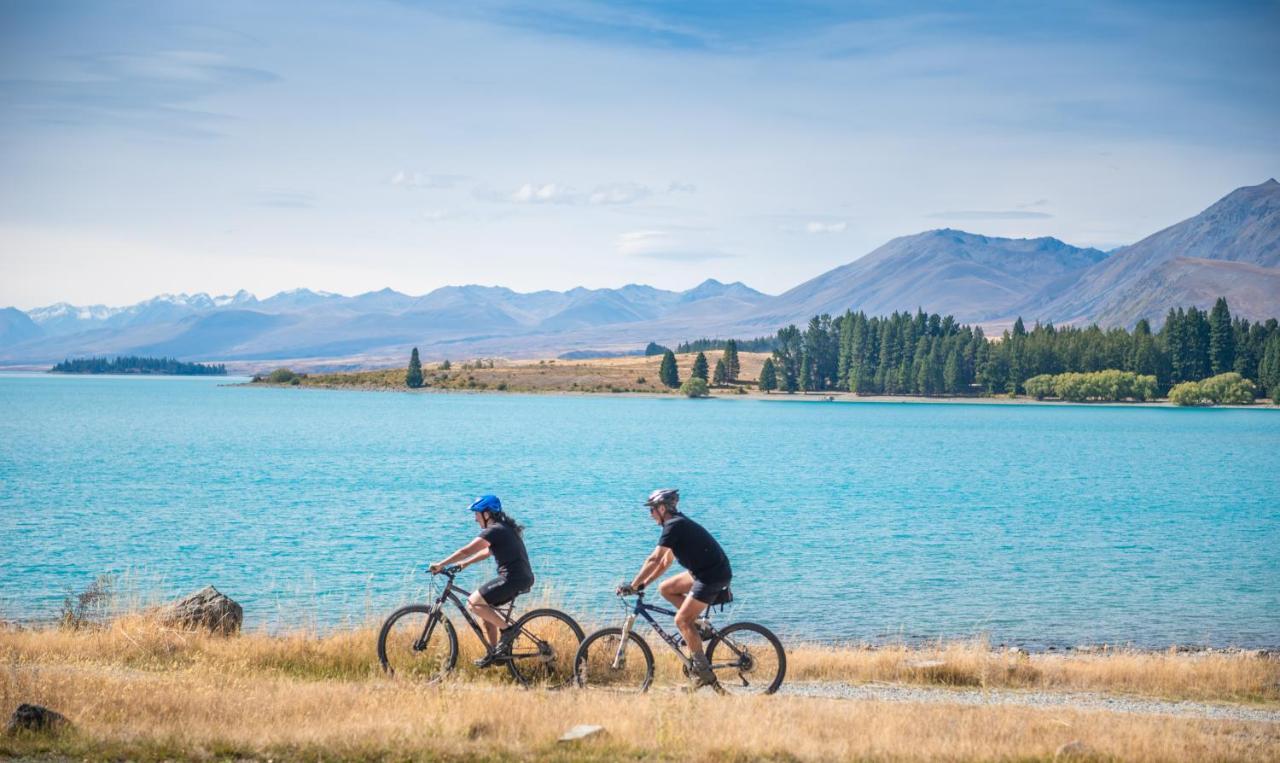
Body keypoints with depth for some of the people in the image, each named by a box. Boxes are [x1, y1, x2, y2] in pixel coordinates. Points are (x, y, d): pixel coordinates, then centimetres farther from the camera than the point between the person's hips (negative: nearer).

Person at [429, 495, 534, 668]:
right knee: (483, 605, 17)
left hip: (512, 578, -10)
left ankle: (507, 629, -7)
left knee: (473, 603, -10)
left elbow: (466, 551, -12)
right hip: (524, 578, 10)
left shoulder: (494, 531, -10)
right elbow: (488, 552, 32)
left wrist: (441, 565, -6)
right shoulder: (505, 528, 20)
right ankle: (493, 651, 17)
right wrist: (465, 563, 27)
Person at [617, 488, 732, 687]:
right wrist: (644, 583, 17)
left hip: (713, 575, -10)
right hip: (702, 572, 10)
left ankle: (704, 672, -10)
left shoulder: (674, 526, -15)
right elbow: (666, 561, 21)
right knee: (665, 589, 12)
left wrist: (633, 585, -16)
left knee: (681, 620, -11)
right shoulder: (678, 523, 16)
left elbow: (654, 560, -20)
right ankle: (697, 626, 11)